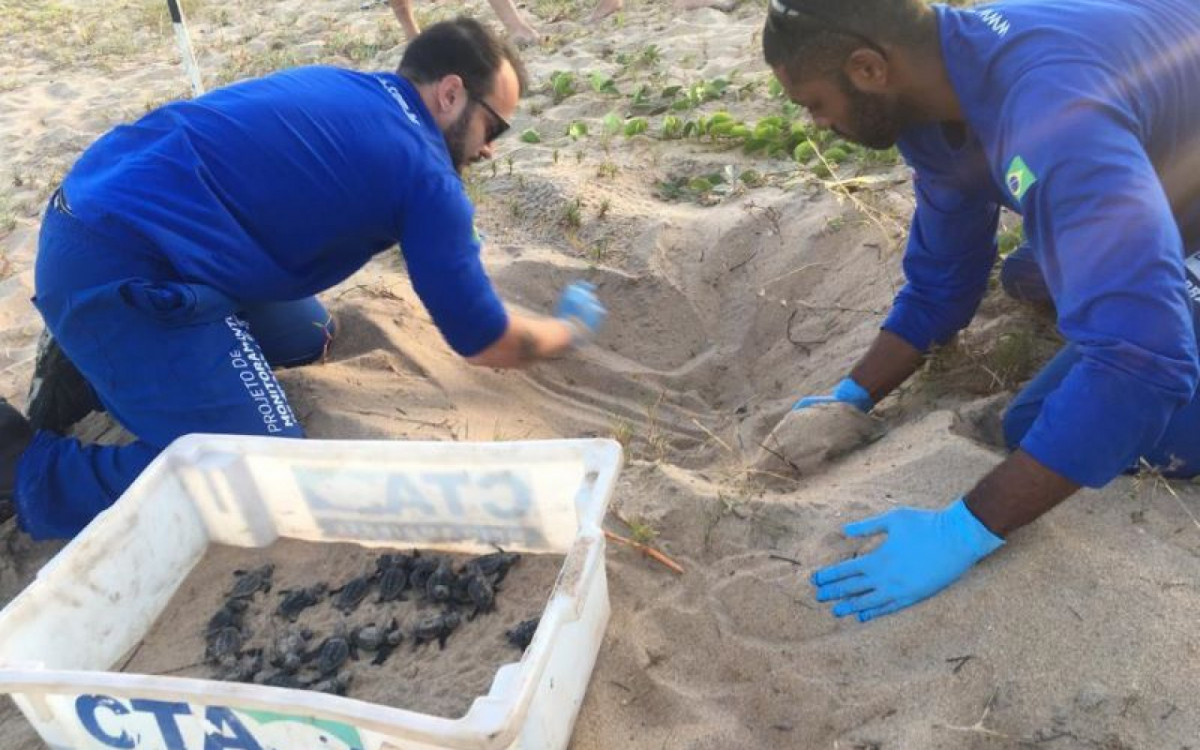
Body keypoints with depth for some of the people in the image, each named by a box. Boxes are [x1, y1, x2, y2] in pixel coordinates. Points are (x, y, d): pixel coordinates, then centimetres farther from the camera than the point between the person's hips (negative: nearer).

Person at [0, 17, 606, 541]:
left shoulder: (343, 90, 15)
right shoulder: (426, 175, -9)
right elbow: (487, 345, -2)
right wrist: (568, 331, 17)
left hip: (97, 219, 10)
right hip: (122, 274, -9)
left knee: (304, 336, 22)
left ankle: (90, 357, 19)